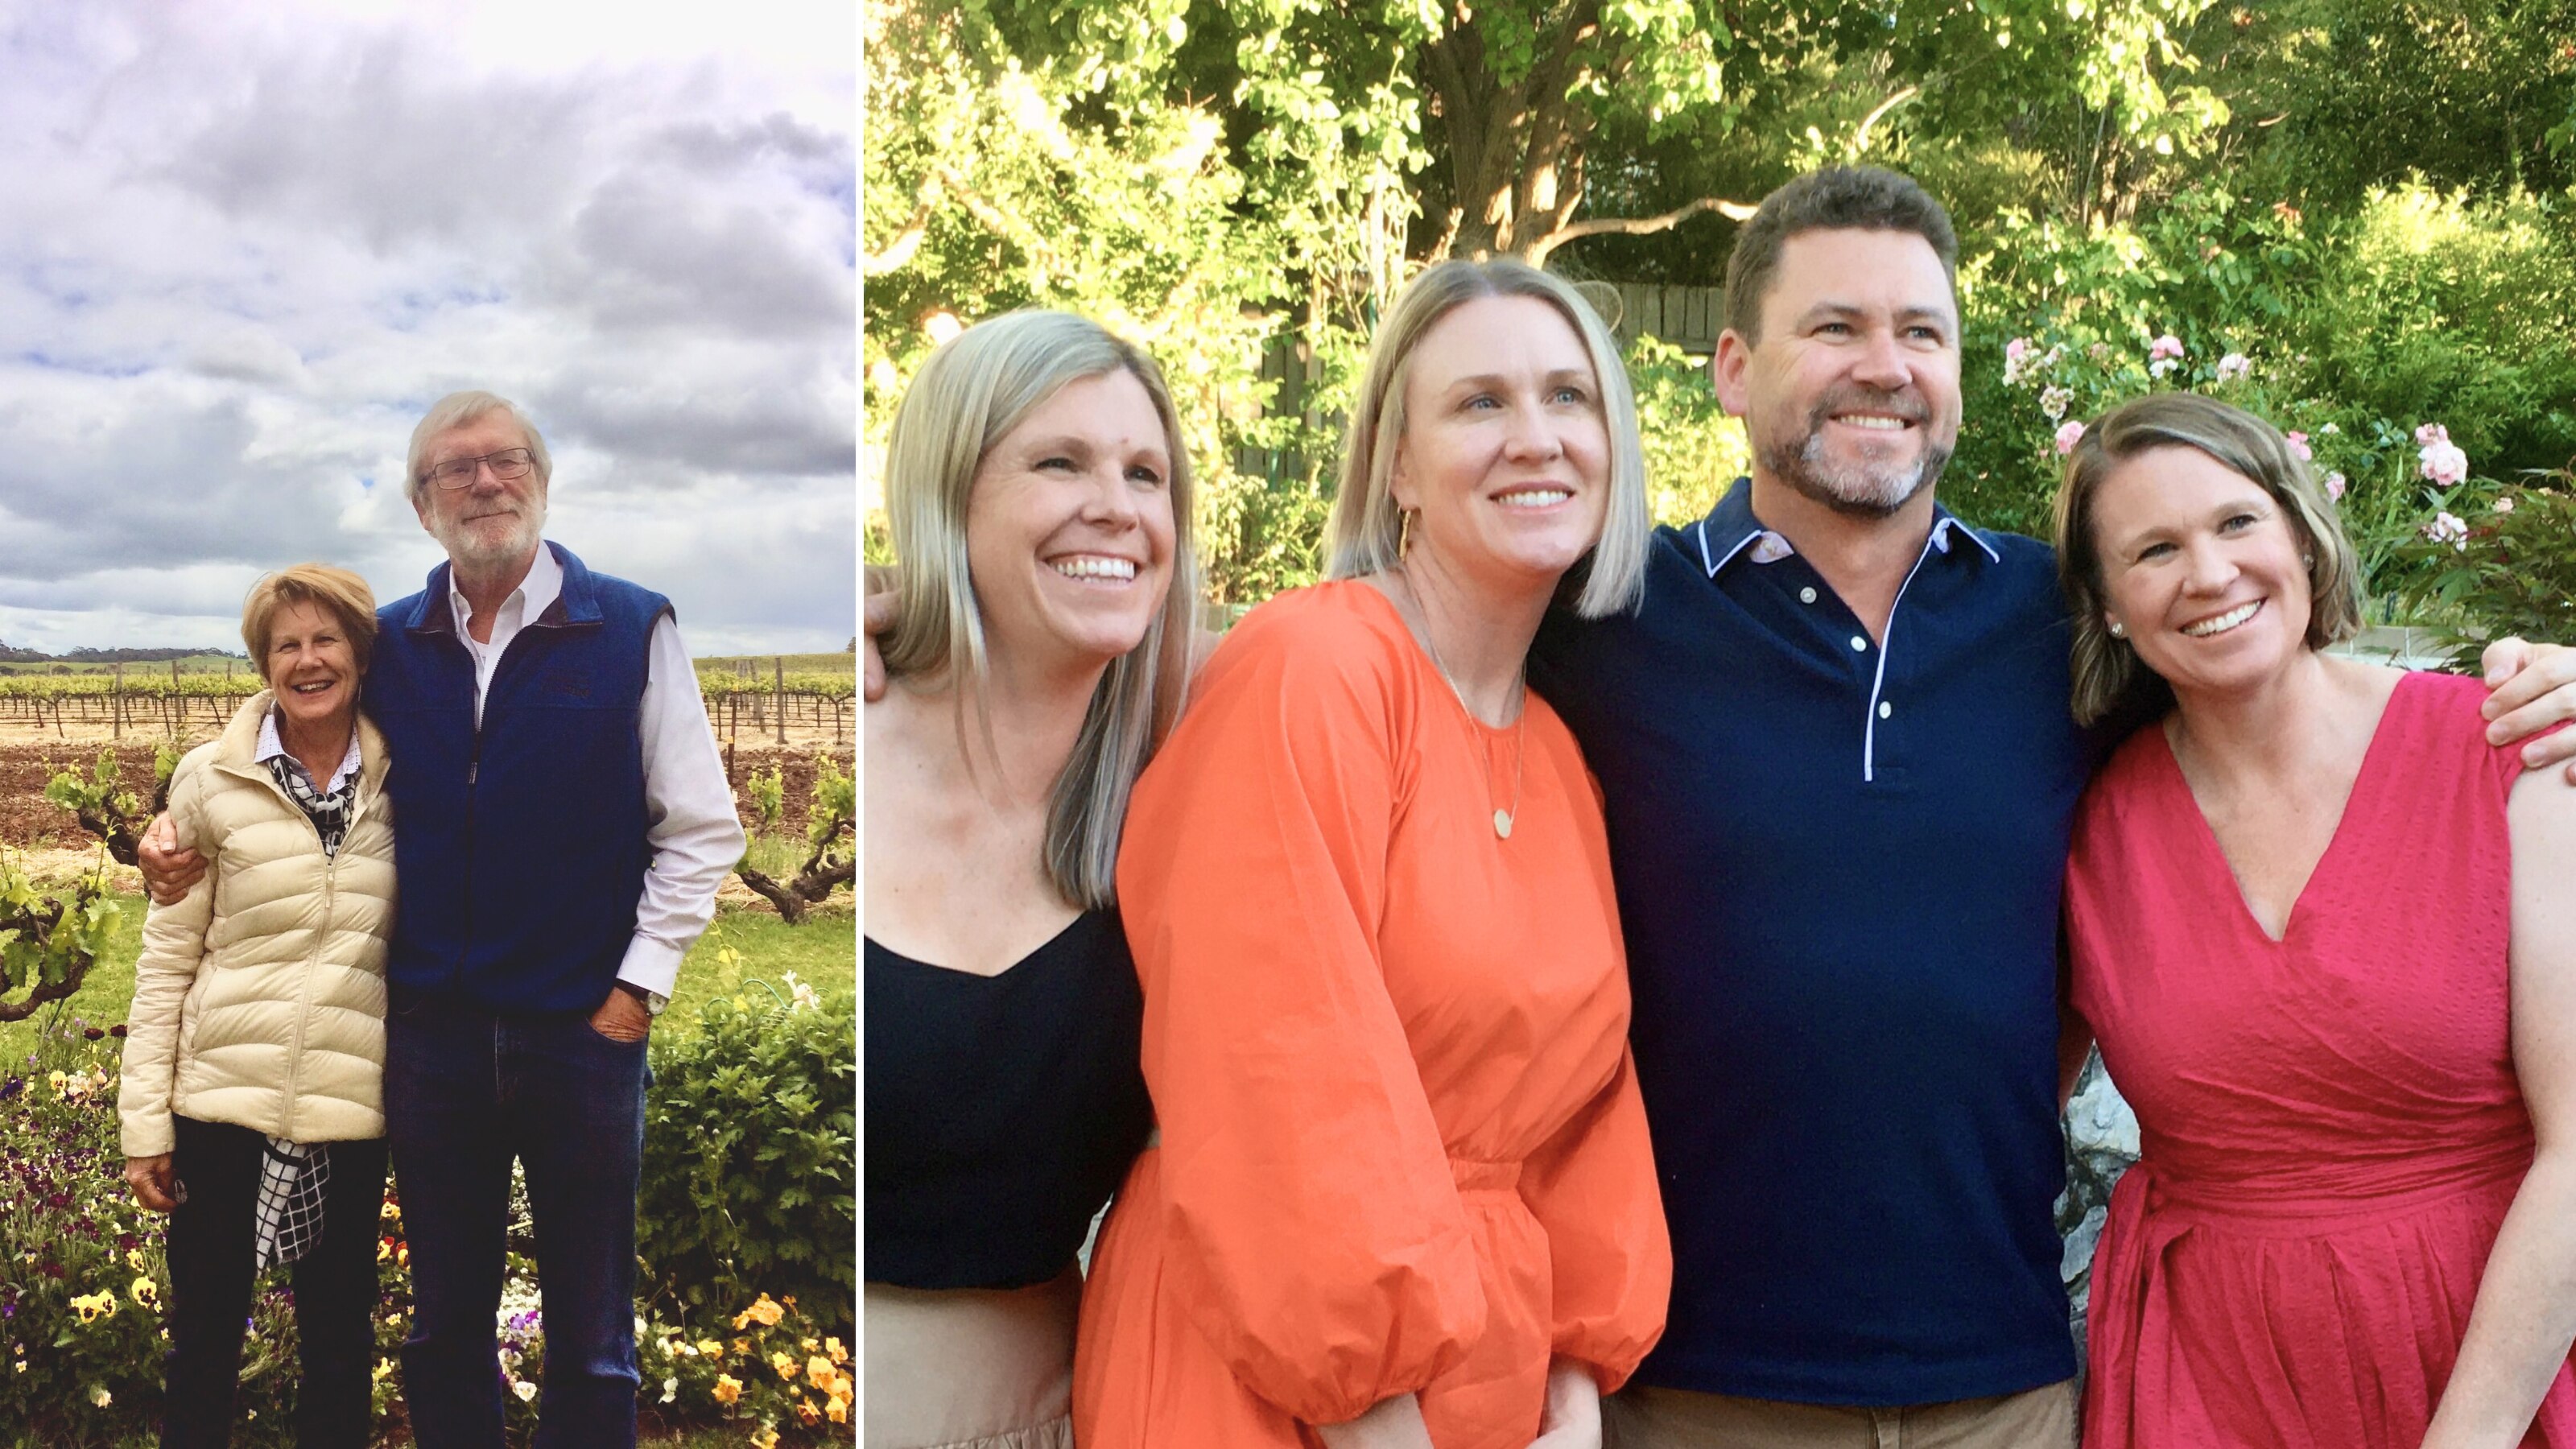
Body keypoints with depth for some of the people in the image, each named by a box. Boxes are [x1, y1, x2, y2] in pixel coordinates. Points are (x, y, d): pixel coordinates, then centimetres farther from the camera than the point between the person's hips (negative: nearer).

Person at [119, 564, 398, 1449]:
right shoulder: (212, 780, -1)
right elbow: (166, 959, 0)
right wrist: (145, 1124, -3)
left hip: (352, 1109, 1)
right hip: (224, 1100, -1)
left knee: (339, 1346, 10)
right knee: (203, 1344, 8)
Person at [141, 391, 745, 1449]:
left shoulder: (633, 631, -2)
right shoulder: (387, 648, 7)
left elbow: (700, 832, -1)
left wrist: (638, 983, -7)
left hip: (582, 1033, -3)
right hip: (432, 1034, 3)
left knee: (590, 1342, 7)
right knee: (444, 1327, 14)